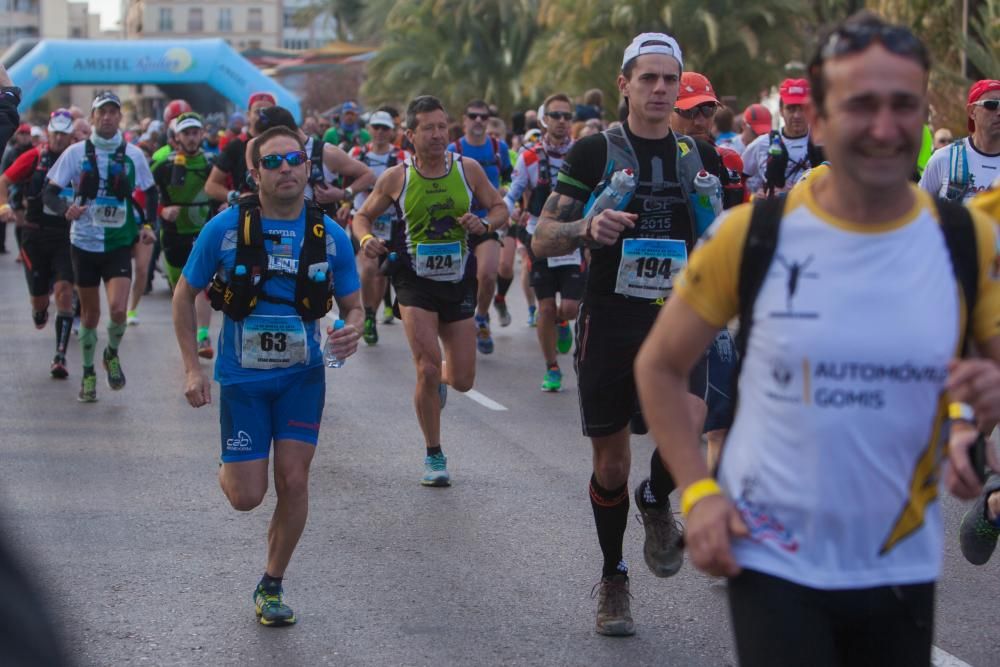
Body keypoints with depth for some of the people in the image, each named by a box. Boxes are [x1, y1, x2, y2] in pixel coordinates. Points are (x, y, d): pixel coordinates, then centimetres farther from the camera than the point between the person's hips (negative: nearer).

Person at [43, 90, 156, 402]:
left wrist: (148, 224, -1)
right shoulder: (76, 153, -3)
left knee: (118, 309, -16)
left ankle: (112, 354, 15)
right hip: (84, 243, 0)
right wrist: (65, 209, -22)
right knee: (90, 313, 8)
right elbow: (49, 192, -2)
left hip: (119, 244, 0)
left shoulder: (133, 154, 0)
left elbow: (150, 191, 14)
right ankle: (88, 374, 27)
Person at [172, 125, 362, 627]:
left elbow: (353, 304, 6)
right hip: (242, 377, -1)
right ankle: (230, 468, 35)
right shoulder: (224, 229, -10)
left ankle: (271, 586, 14)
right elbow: (185, 295, 0)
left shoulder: (330, 236, -5)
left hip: (302, 374, 1)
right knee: (247, 497, -4)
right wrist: (193, 369, -7)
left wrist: (352, 330, -18)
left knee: (293, 480, -6)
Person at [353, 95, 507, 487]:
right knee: (428, 370, -14)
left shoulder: (468, 169, -2)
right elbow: (363, 216, 7)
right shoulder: (395, 178, -5)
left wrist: (484, 225, -15)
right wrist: (367, 239, -15)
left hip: (459, 282, 2)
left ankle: (439, 380, 45)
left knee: (462, 380, 6)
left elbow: (500, 208, 8)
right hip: (416, 281, -2)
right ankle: (434, 456, 3)